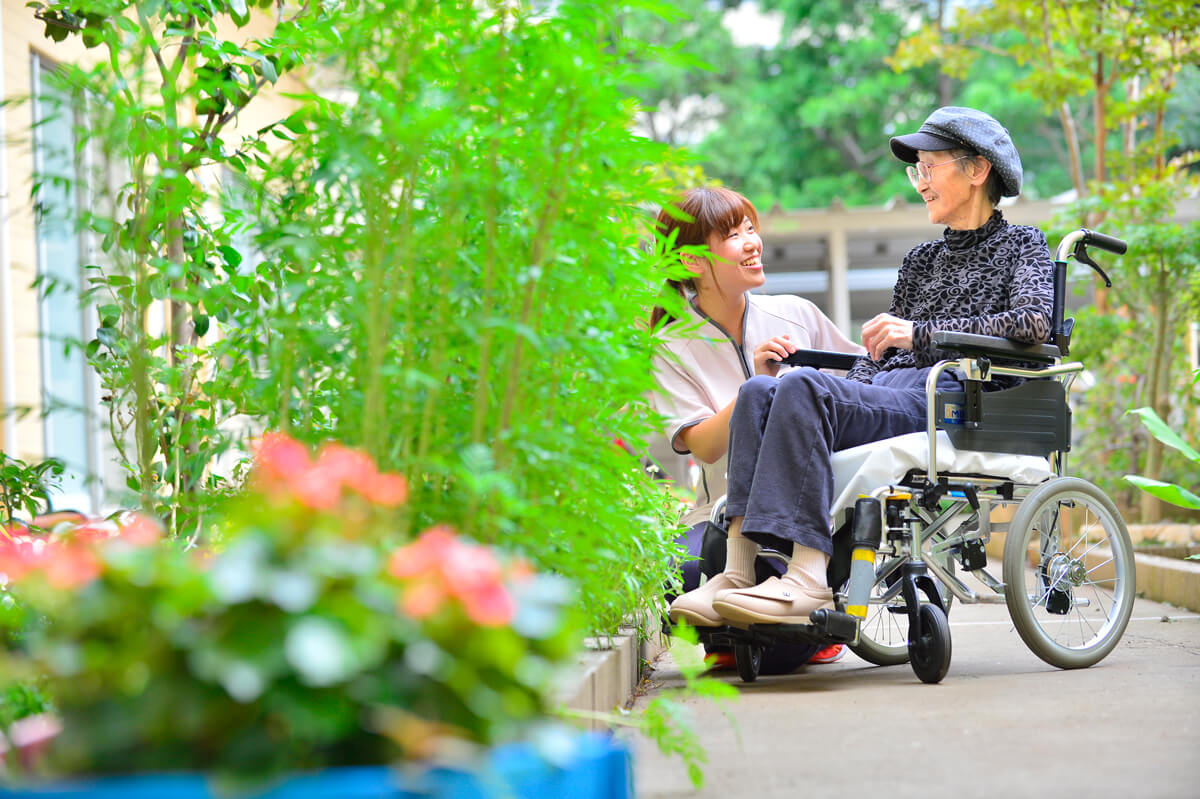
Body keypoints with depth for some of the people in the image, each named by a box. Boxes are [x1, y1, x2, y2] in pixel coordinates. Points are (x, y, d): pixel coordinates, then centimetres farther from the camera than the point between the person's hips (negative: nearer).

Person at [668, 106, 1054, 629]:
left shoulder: (1022, 245, 11)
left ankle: (809, 578, -43)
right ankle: (738, 570, -36)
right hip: (884, 397, 7)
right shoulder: (920, 260, 30)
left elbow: (1034, 322, -9)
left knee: (803, 386, -31)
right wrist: (855, 392, 2)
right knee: (759, 391, -22)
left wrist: (921, 333, -14)